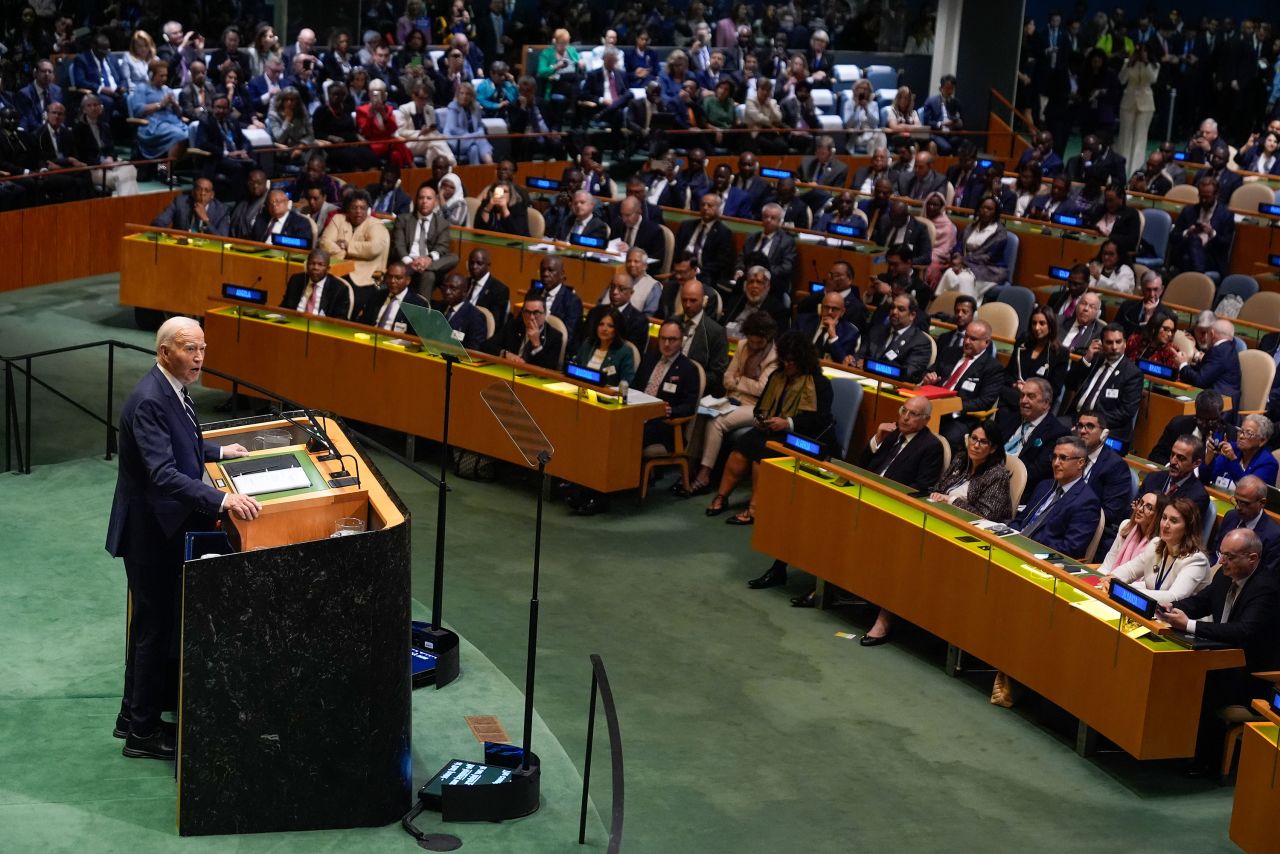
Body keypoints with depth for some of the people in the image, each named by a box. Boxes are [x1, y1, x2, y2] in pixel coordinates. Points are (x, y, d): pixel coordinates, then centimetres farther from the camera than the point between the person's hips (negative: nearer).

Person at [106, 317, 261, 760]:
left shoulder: (171, 389, 5)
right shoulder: (149, 400, -25)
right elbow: (163, 474, -34)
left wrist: (217, 451, 17)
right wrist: (223, 499, -40)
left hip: (166, 527, 10)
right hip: (151, 531, -10)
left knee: (153, 624, 20)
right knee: (154, 628, 2)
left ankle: (134, 715, 34)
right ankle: (143, 733, 16)